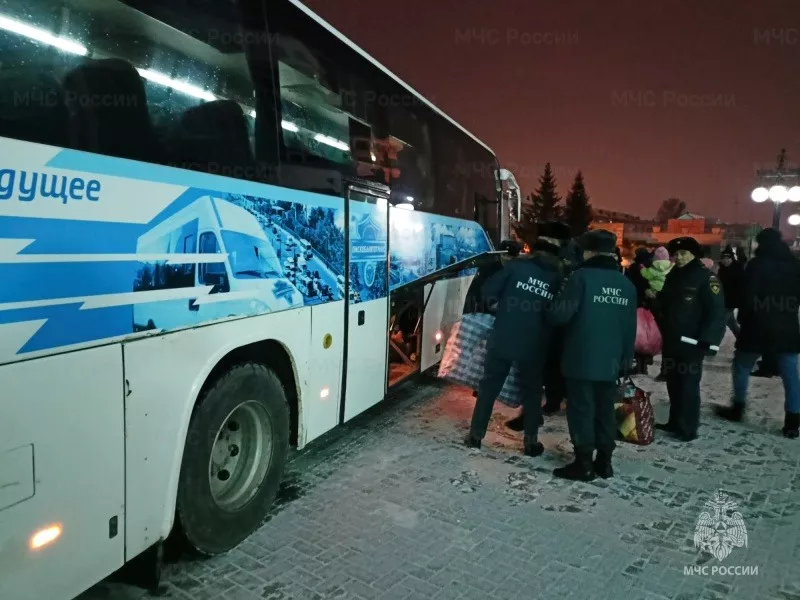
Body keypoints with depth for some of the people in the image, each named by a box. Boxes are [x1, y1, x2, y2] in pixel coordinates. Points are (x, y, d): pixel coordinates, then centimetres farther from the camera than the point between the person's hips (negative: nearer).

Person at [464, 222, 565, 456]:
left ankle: (475, 435, 20)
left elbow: (488, 291, -6)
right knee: (532, 392, 17)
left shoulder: (517, 265, -4)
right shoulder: (560, 278, 3)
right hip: (535, 347, 1)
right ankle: (531, 442, 20)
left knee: (489, 387, 13)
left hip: (502, 339, -1)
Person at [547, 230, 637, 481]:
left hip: (581, 358, -6)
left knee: (581, 410, 1)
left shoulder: (582, 276, -12)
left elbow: (561, 314, -18)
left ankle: (584, 463, 5)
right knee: (605, 411, 14)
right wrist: (625, 358, 19)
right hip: (610, 360, 6)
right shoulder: (627, 284, 9)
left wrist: (549, 312, 4)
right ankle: (604, 461, 21)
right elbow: (630, 328, 11)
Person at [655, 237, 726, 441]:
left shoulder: (706, 277, -10)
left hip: (691, 343, -7)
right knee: (673, 383, 14)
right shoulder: (672, 275, 12)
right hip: (671, 340, 7)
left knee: (688, 385, -2)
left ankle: (688, 428, 7)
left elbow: (716, 311, -15)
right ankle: (675, 422, 25)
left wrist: (706, 340, -20)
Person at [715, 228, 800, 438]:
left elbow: (748, 295, -11)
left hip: (759, 326, -4)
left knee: (742, 366, 12)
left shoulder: (757, 264, -9)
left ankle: (737, 408, 17)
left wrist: (742, 319, 0)